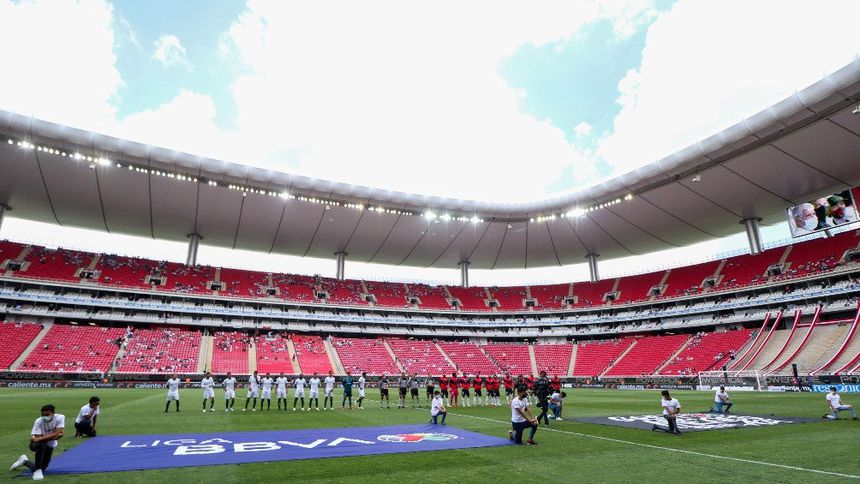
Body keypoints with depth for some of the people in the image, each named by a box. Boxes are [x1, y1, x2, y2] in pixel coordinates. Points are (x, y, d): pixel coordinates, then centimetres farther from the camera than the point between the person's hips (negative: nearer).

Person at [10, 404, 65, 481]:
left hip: (50, 445, 3)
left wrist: (40, 439, -36)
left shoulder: (60, 418, -24)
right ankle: (38, 470, -21)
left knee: (42, 468, 9)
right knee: (42, 444, -39)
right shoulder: (38, 421, -25)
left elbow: (56, 434, -30)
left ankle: (25, 461, 40)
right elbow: (38, 437, -28)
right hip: (37, 444, -3)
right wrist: (52, 436, -33)